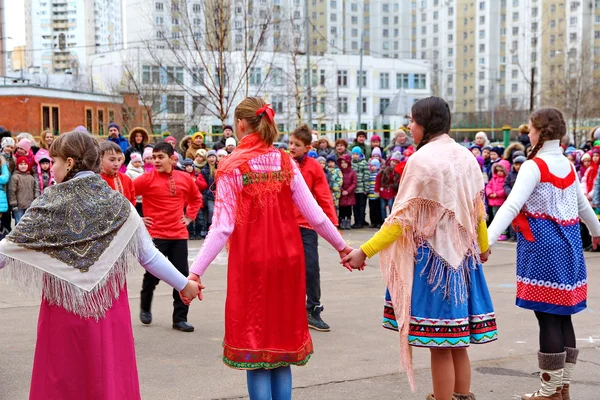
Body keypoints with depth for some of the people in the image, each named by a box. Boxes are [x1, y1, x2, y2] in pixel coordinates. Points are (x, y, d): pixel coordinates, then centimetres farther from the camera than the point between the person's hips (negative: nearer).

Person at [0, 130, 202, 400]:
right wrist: (183, 284, 12)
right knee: (110, 376, 11)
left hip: (64, 311, -2)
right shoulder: (118, 204, -1)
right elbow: (149, 256, 0)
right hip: (109, 311, 2)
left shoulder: (49, 204, -7)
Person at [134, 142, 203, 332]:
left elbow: (196, 198, 22)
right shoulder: (147, 179, -7)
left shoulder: (185, 178, 4)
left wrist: (189, 217, 11)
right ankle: (145, 308, 31)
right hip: (155, 235, -3)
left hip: (179, 235, 3)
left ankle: (180, 318, 13)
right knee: (153, 275, 3)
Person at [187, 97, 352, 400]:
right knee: (282, 335, 14)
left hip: (250, 262, -3)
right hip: (287, 259, 4)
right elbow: (314, 214, 1)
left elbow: (223, 227, -13)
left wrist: (195, 271, -13)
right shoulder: (286, 163, 3)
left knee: (254, 340, 5)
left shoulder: (232, 167, -7)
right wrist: (342, 246, 14)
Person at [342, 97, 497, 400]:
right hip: (461, 252, 8)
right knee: (456, 341, 15)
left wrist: (365, 251, -14)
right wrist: (483, 245, 34)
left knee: (439, 344, 0)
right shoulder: (466, 156, 9)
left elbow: (403, 218, -16)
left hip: (433, 253, -8)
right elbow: (477, 208, 17)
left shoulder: (422, 159, -13)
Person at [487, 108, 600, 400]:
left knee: (547, 316, -2)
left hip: (543, 244, -8)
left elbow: (512, 205, -24)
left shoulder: (534, 166, -12)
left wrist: (487, 239, -31)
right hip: (567, 242, 8)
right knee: (562, 314, 12)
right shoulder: (567, 165, 11)